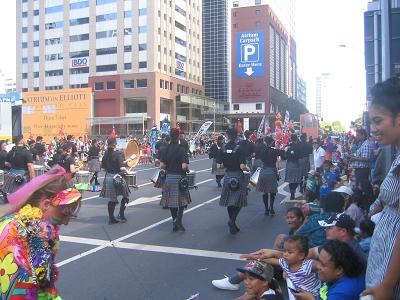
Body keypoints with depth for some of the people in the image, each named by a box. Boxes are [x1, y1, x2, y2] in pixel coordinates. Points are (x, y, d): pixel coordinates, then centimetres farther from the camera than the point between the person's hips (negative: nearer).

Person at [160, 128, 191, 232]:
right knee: (182, 201, 9)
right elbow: (184, 166, -20)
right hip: (179, 178, -4)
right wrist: (187, 169, 0)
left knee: (172, 201, 13)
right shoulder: (182, 149, -13)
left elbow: (161, 165, 0)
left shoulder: (165, 149, 1)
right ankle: (179, 220, -5)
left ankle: (174, 222, 18)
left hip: (169, 178, 4)